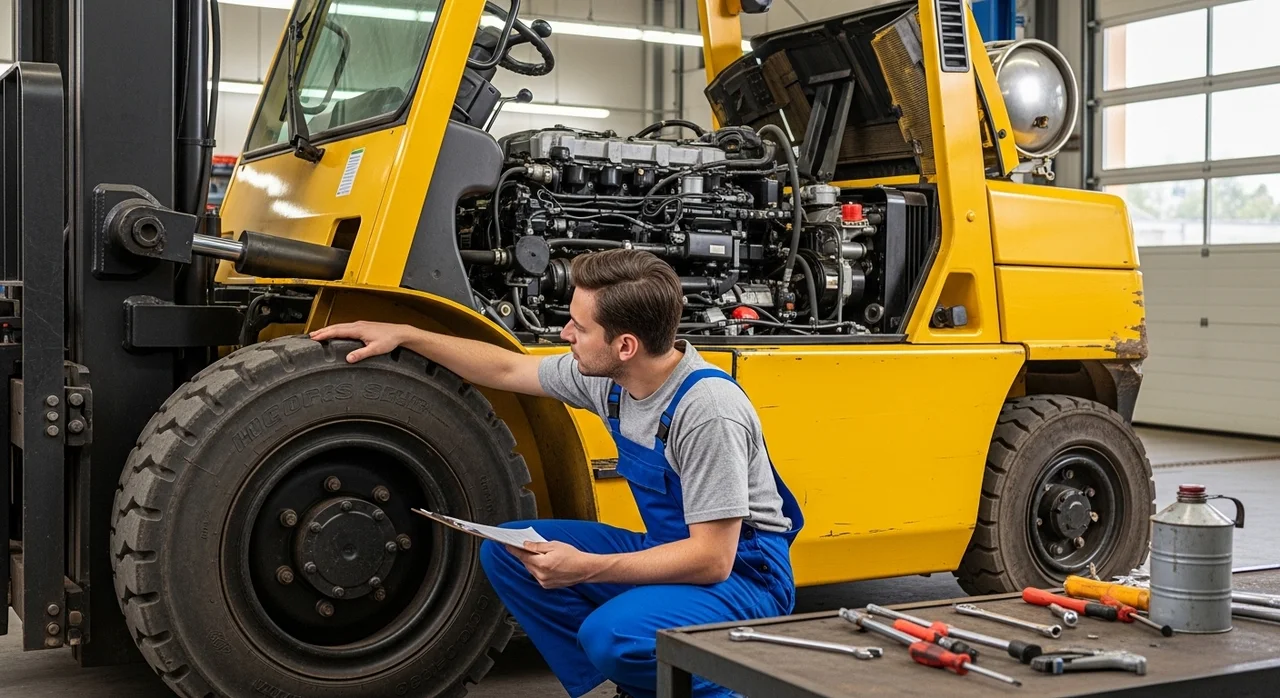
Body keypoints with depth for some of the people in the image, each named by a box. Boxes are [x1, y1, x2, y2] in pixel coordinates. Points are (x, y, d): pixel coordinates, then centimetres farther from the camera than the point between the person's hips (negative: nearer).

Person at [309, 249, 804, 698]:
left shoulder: (708, 412, -28)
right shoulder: (607, 377, -4)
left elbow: (712, 559, -28)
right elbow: (506, 370, 13)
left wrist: (585, 568, -28)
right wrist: (403, 336, 12)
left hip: (741, 570, -8)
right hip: (671, 550, 8)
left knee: (611, 633, -35)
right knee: (506, 550, -2)